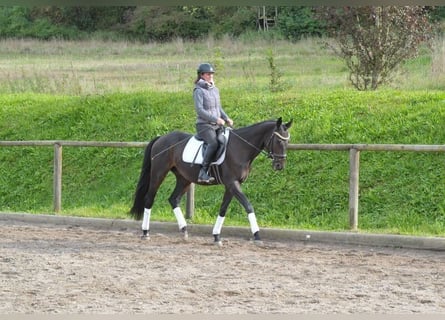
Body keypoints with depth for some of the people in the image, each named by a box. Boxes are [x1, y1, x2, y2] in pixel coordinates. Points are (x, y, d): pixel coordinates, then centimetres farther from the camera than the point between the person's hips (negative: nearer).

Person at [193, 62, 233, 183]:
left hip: (217, 125, 8)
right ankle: (203, 173, -35)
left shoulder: (215, 90, 17)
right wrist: (216, 119, -20)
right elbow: (199, 110, -14)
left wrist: (226, 119, 8)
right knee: (213, 143, -32)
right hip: (204, 125, -8)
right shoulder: (199, 91, -6)